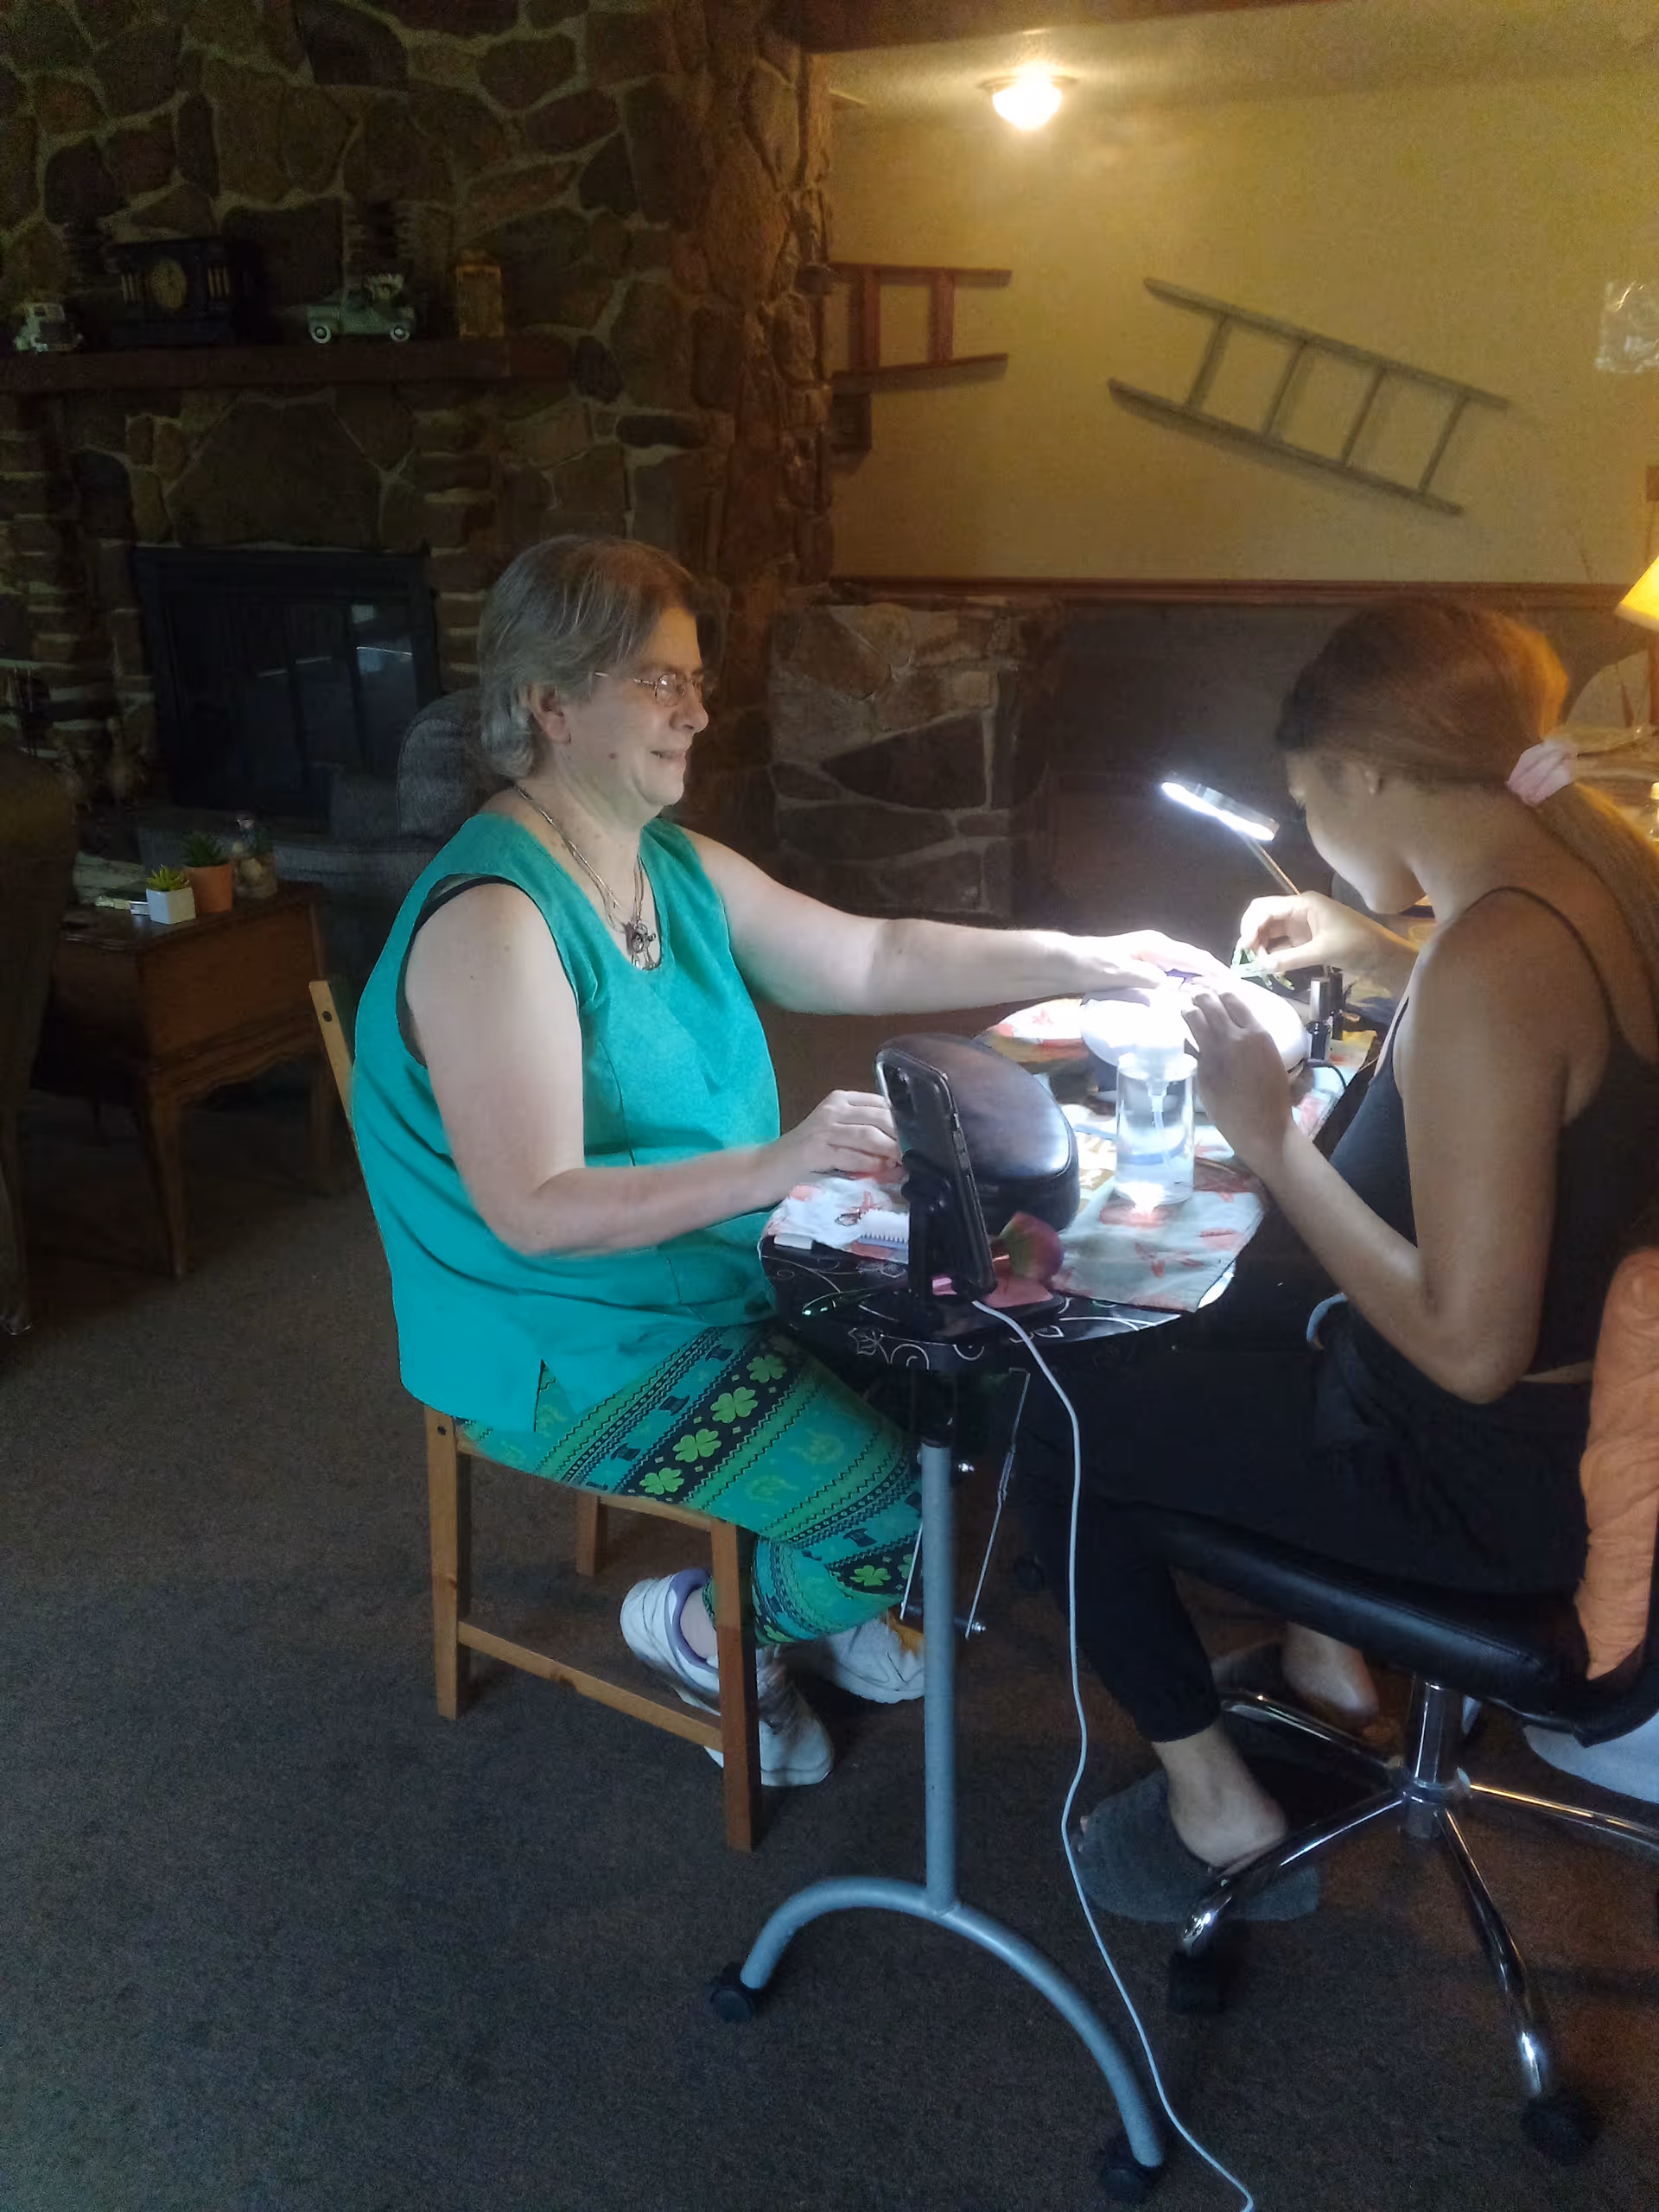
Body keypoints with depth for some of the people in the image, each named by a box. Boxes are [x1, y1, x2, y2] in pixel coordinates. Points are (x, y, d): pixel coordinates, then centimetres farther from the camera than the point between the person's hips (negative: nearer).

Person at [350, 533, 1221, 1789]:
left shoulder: (683, 871, 5)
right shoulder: (494, 919, -24)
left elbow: (873, 958, 10)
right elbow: (535, 1211, -29)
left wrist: (1087, 965, 4)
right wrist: (772, 1169, -38)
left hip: (729, 1285, 9)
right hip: (580, 1359, -9)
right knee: (914, 1500, -16)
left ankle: (822, 1607, 26)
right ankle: (712, 1628, 15)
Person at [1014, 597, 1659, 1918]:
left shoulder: (1490, 963, -32)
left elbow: (1469, 1346, -30)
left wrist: (1269, 1138, -22)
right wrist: (1383, 959, 11)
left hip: (1493, 1474, -9)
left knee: (1055, 1421, 2)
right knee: (1213, 1326, 28)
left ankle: (1214, 1800, 17)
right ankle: (1322, 1652, 38)